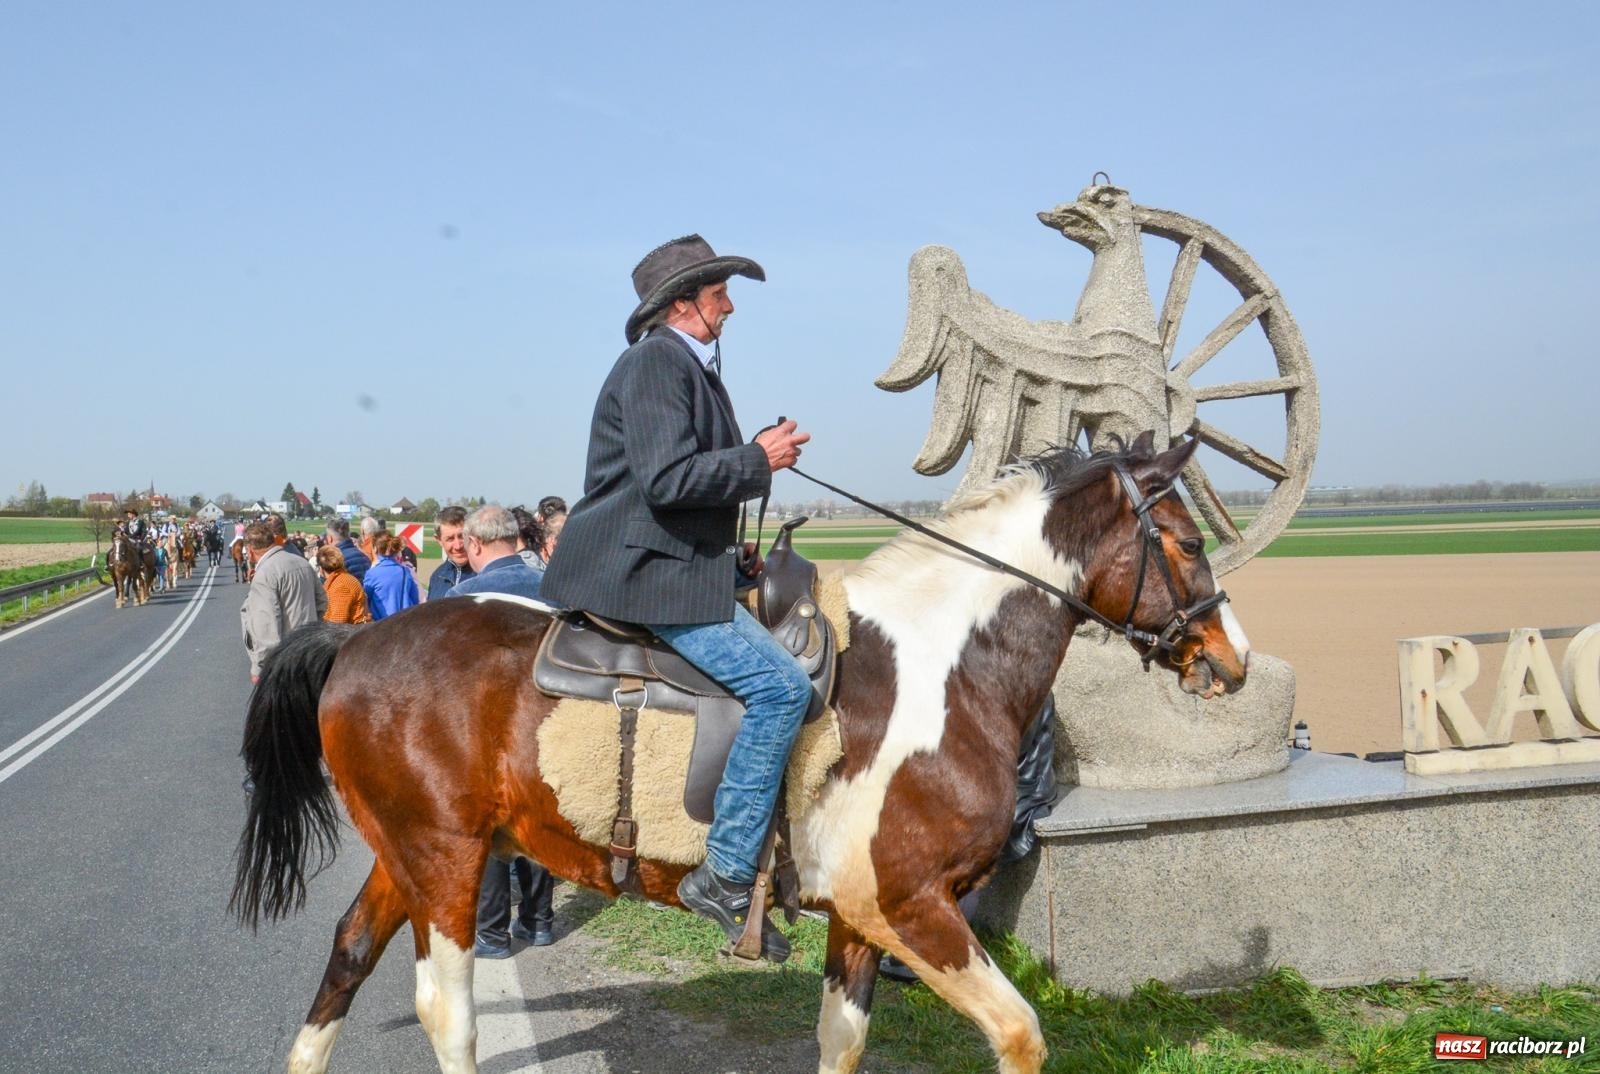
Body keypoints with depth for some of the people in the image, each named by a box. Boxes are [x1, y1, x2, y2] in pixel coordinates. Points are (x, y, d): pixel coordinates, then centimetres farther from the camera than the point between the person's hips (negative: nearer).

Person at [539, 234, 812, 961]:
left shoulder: (691, 368, 21)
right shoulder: (655, 362, -11)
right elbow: (665, 479, -24)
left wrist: (734, 558, 16)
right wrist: (759, 459, -13)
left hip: (668, 567, 11)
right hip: (640, 576, -11)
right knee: (781, 684, -20)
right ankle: (726, 874, -17)